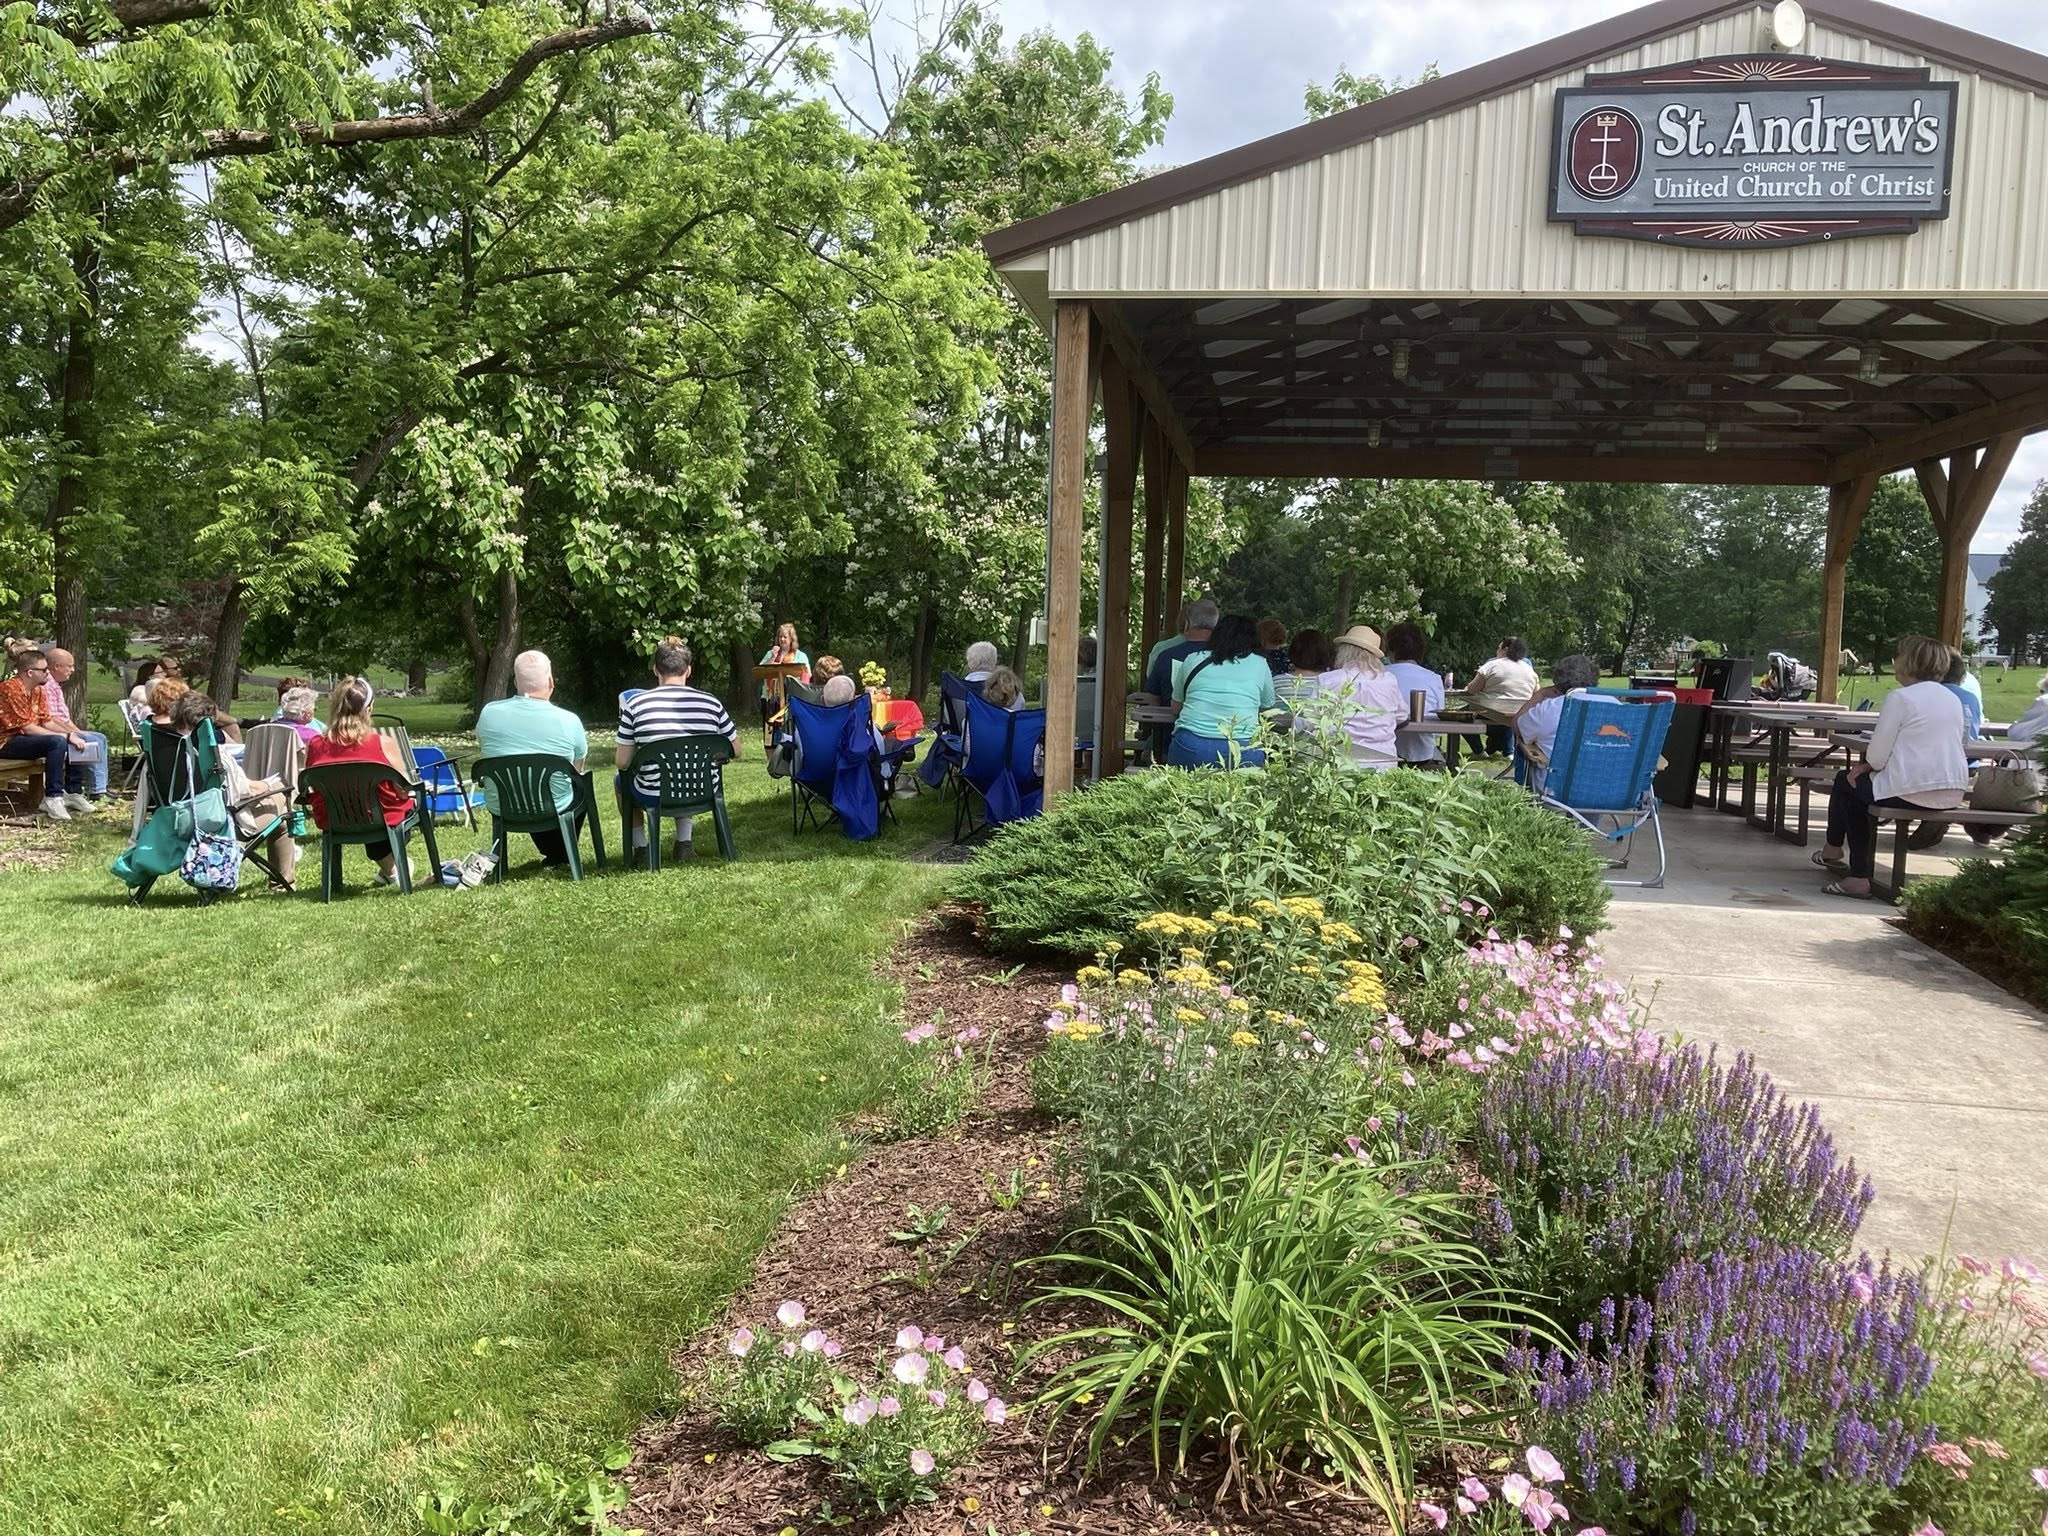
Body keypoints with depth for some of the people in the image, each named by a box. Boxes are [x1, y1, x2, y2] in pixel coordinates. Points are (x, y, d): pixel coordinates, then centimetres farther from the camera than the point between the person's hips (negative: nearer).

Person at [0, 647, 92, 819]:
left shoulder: (37, 690, 8)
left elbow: (47, 722, 7)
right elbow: (28, 728, -24)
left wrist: (71, 734, -11)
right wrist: (67, 736, -22)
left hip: (27, 738, 9)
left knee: (78, 741, 3)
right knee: (57, 742, -31)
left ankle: (73, 793, 7)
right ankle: (53, 798, -28)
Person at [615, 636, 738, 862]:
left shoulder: (636, 704, -11)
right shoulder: (711, 703, -8)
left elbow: (622, 762, -8)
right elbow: (736, 751, 2)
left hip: (653, 797, -2)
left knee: (623, 779, 32)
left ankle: (640, 847, 28)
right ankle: (684, 842, 28)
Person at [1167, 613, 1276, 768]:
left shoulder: (1192, 659, 15)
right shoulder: (1259, 664, 12)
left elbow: (1175, 708, 24)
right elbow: (1268, 706, 25)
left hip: (1189, 750, 2)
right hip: (1241, 753, -2)